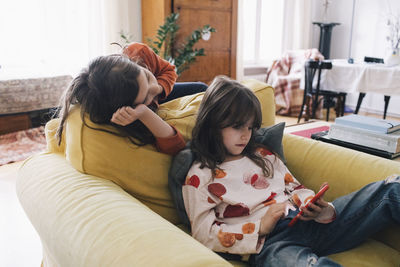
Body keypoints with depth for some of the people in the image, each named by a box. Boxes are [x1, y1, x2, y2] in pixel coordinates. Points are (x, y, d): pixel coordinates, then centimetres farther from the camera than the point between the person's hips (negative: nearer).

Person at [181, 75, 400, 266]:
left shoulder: (263, 155, 22)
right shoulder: (199, 177, 4)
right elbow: (204, 234, -2)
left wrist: (311, 205, -2)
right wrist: (260, 228, -12)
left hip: (303, 221, 6)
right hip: (268, 244, -6)